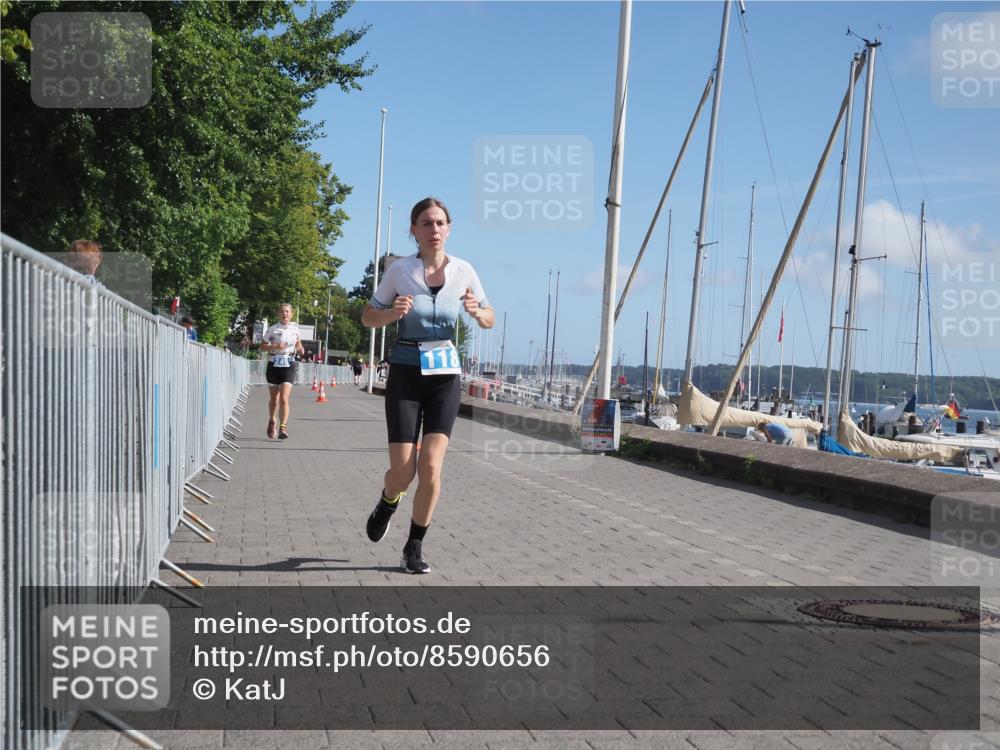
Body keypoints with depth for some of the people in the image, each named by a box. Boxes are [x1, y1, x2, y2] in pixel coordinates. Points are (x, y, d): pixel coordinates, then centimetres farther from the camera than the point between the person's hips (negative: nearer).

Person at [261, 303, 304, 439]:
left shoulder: (295, 328, 5)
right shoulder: (272, 329, -2)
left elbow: (298, 343, 21)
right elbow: (262, 346, -1)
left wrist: (300, 349, -1)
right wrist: (275, 347, -18)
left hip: (289, 366, 0)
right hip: (274, 365, 0)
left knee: (284, 398, -15)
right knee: (274, 399, 12)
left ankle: (283, 427, -14)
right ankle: (271, 422, 37)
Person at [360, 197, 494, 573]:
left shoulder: (463, 271, -1)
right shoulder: (400, 270, -6)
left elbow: (489, 319, 10)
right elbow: (367, 317, 3)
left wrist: (477, 311, -14)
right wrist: (393, 313, -18)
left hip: (445, 374, 1)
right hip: (406, 373, -1)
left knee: (431, 467, -10)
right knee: (403, 472, -5)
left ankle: (414, 548, 8)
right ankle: (387, 503, 33)